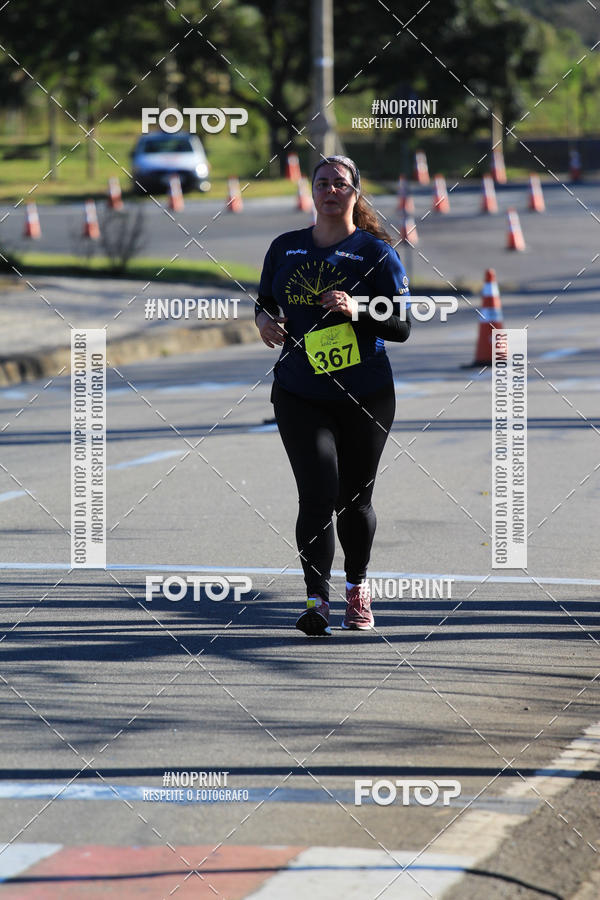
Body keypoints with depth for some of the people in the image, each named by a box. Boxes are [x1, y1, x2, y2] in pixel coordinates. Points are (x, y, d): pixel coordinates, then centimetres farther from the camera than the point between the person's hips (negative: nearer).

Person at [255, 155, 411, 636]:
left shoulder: (376, 252, -2)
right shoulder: (286, 248, 9)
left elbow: (401, 326, -5)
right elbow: (266, 302, 22)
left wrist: (357, 311, -22)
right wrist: (265, 318, -1)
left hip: (365, 394, -1)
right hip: (299, 394, 1)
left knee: (354, 499, 9)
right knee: (318, 492, -15)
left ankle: (357, 588, 32)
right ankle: (317, 600, -18)